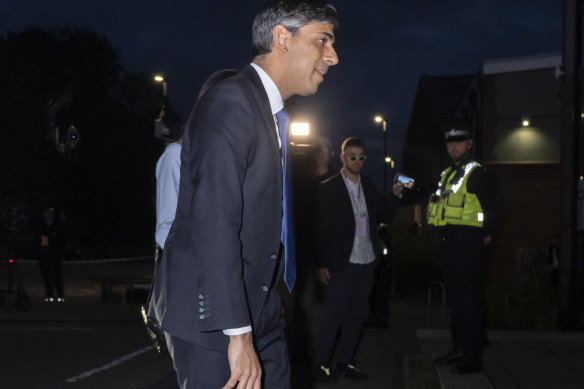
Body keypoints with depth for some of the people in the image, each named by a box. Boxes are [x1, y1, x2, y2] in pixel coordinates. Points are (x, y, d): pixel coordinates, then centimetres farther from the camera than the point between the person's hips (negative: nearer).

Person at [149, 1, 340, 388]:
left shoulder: (271, 115, 15)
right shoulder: (230, 103, -16)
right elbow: (212, 223, -24)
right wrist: (238, 333, -25)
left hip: (258, 312, 9)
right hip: (215, 318, -9)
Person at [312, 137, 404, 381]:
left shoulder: (368, 186, 11)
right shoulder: (328, 188, -6)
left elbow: (384, 215, 13)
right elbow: (320, 228, -8)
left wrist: (395, 196, -4)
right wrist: (321, 264, -12)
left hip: (365, 261, 6)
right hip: (341, 262, -6)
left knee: (357, 314, 9)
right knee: (336, 313, -5)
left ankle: (345, 362, 19)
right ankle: (320, 364, 4)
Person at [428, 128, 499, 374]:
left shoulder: (476, 173, -7)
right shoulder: (446, 174, 18)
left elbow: (491, 208, -12)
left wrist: (486, 235, -14)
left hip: (467, 240, -9)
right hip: (448, 242, 9)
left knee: (468, 298, -8)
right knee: (454, 296, 13)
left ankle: (474, 355, -4)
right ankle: (459, 349, 22)